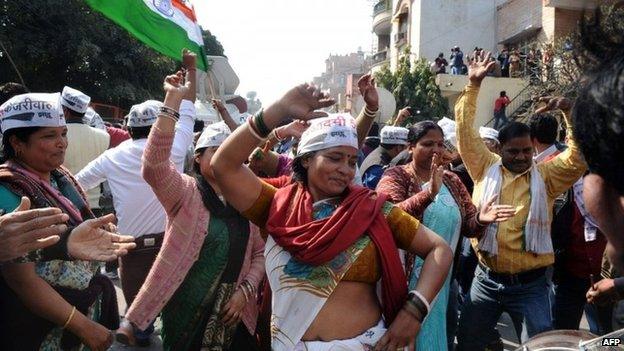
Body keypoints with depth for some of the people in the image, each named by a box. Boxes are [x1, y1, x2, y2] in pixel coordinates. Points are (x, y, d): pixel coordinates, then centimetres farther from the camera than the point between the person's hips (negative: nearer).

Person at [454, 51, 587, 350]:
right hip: (486, 279, 1)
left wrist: (569, 114, -21)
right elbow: (465, 131, -3)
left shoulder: (546, 176, 0)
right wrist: (473, 85, -8)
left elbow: (578, 158, -13)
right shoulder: (485, 168, 0)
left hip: (530, 284, -1)